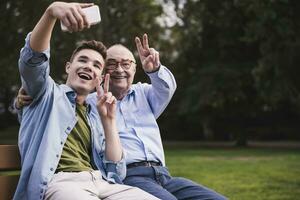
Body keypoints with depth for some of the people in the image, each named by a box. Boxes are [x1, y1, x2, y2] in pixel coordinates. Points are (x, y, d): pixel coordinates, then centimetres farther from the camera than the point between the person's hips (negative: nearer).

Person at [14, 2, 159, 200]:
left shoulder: (95, 117, 27)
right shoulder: (48, 94, 17)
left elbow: (116, 174, 16)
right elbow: (34, 56, -6)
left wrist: (109, 120, 9)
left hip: (101, 182, 4)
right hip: (60, 181, -4)